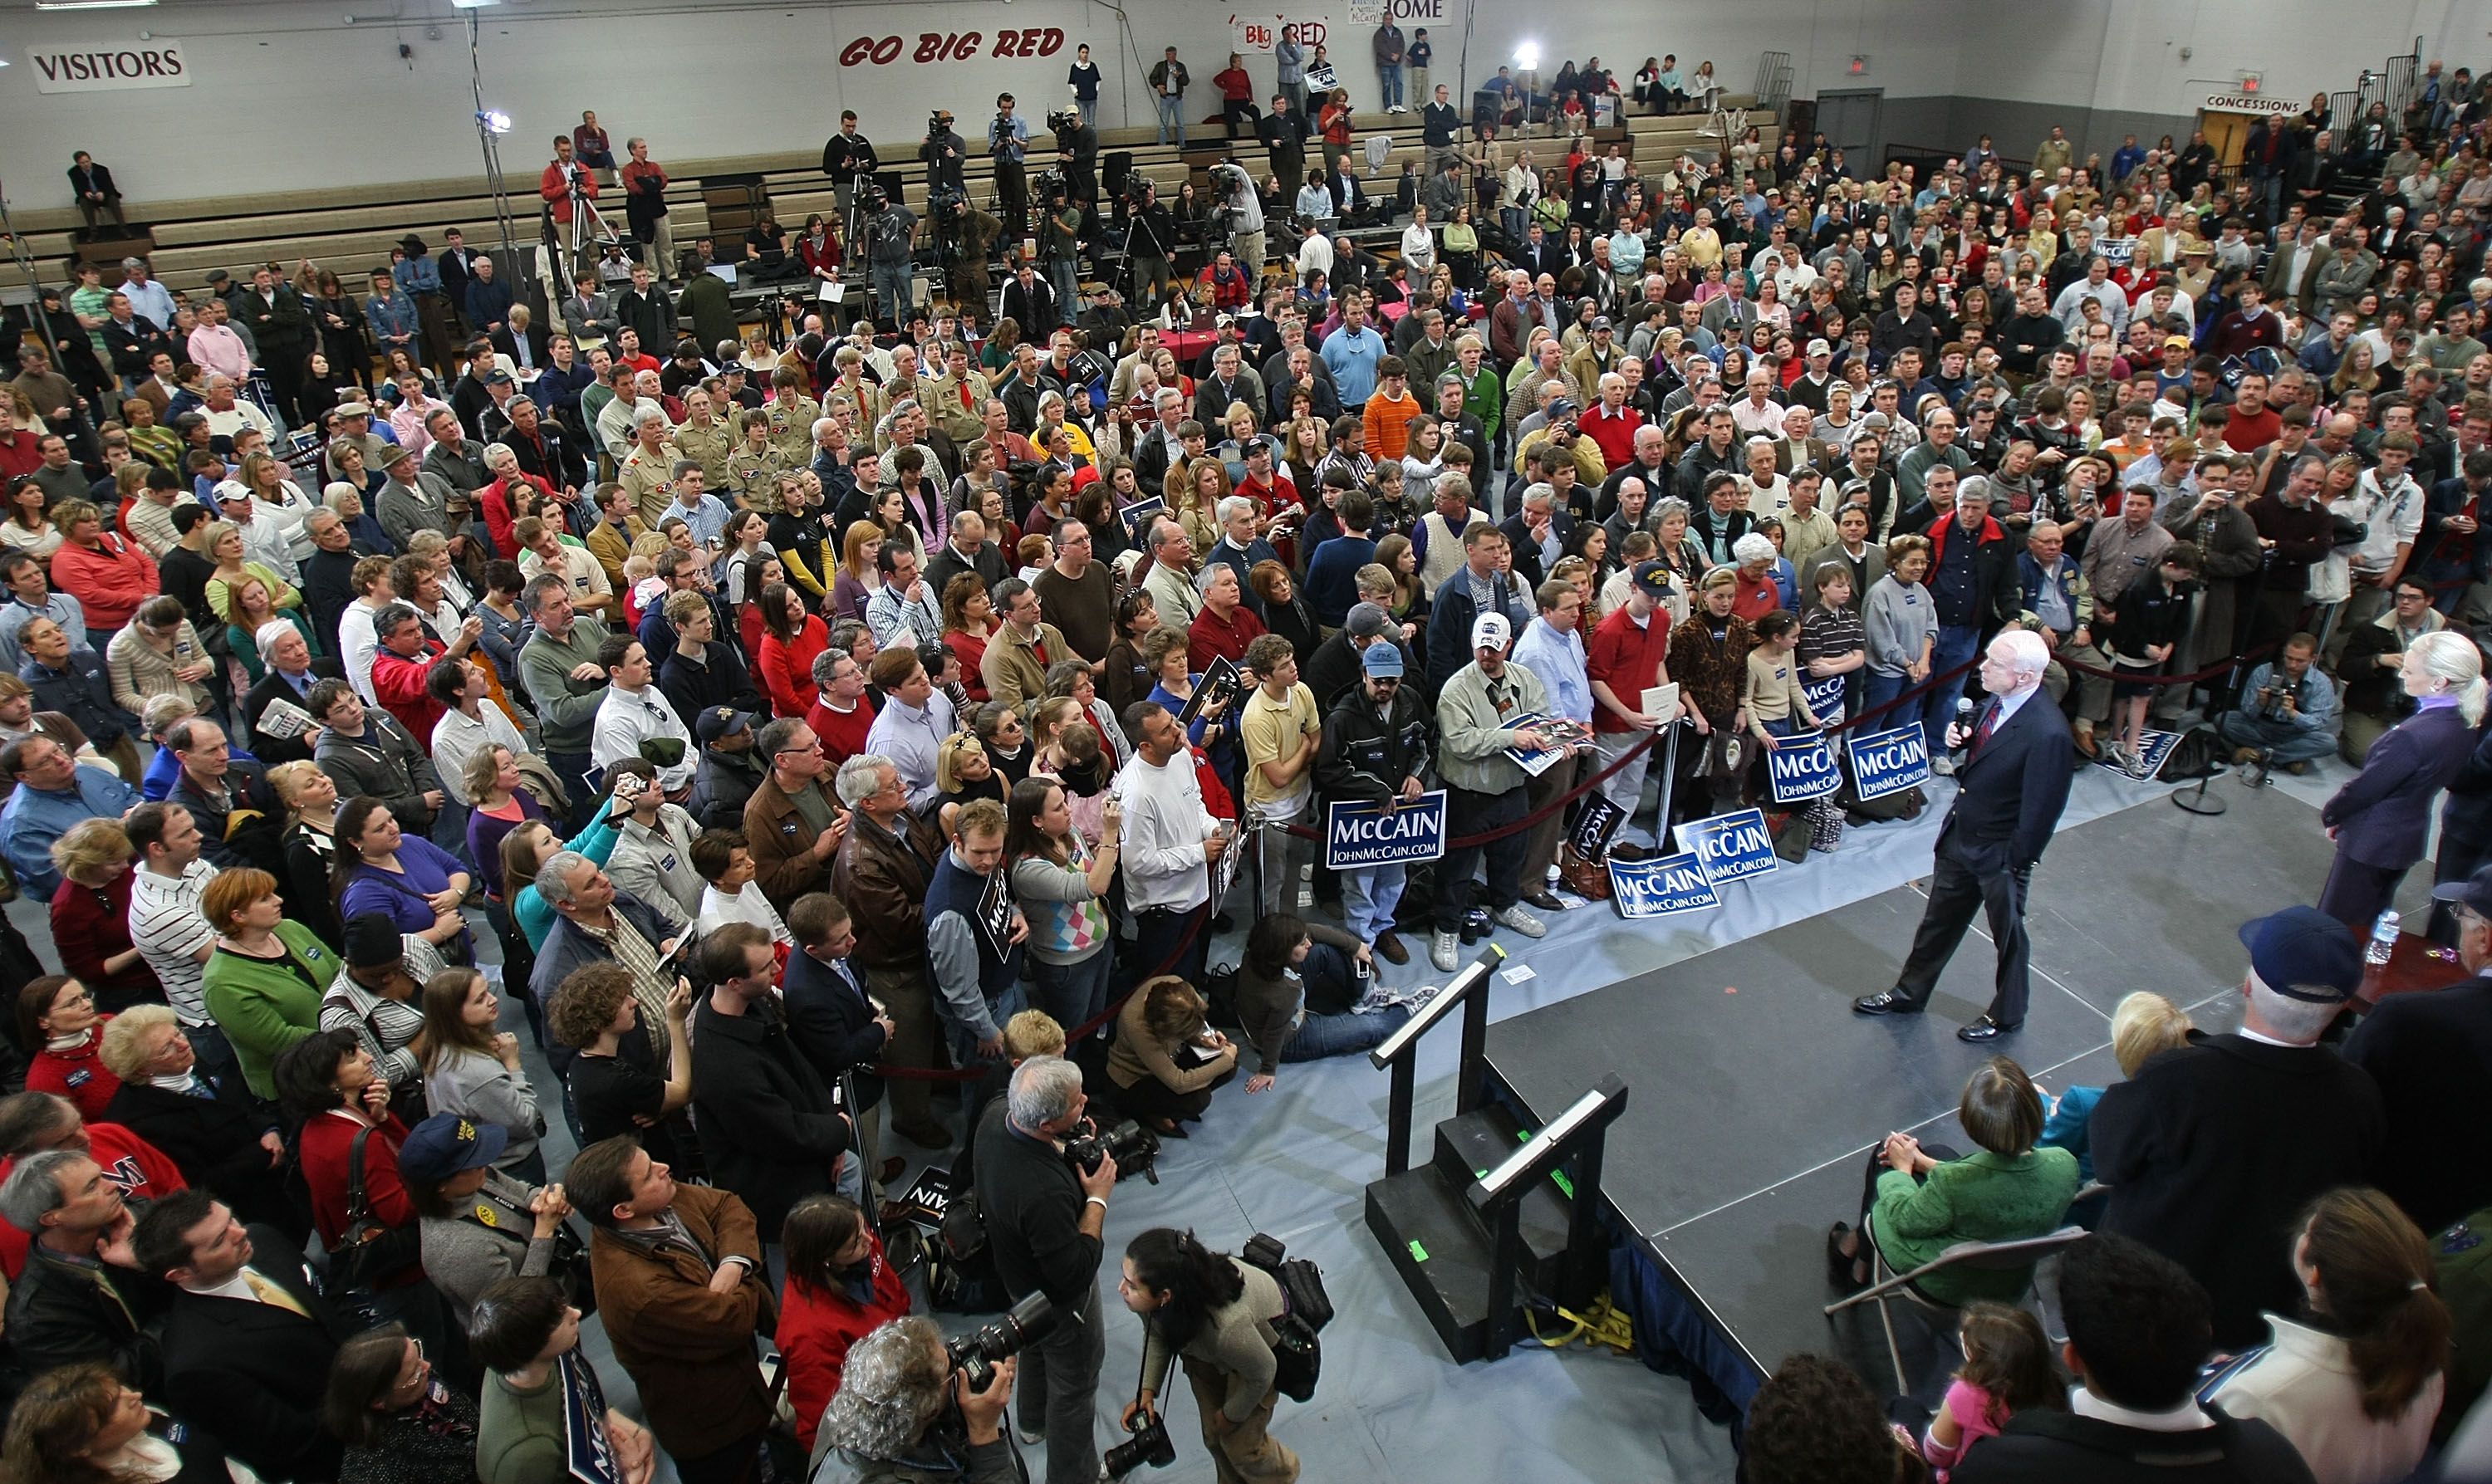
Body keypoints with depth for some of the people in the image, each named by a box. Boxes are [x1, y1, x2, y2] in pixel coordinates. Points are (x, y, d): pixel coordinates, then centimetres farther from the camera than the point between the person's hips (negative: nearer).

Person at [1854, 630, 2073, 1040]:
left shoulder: (2047, 733, -30)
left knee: (2008, 936, 18)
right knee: (1939, 921, 23)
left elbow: (2042, 808, -23)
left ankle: (2006, 1014, 41)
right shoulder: (1996, 702, -6)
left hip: (1999, 855, -7)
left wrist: (2014, 862, -15)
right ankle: (1909, 993, 42)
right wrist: (1961, 738, -9)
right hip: (1959, 837, 7)